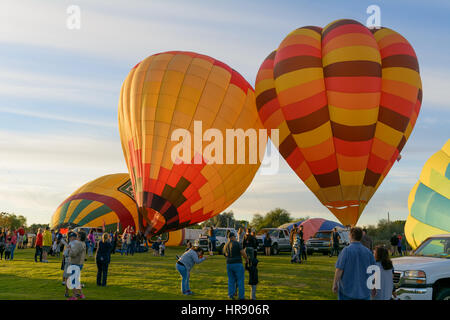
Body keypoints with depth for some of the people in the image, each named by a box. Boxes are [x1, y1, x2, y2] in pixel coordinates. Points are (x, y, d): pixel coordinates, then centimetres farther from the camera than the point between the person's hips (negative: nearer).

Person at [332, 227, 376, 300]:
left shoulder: (346, 250, -12)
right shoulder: (368, 252, -1)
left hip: (347, 290, -3)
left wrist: (335, 284, -5)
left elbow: (339, 269, -15)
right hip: (364, 291, 3)